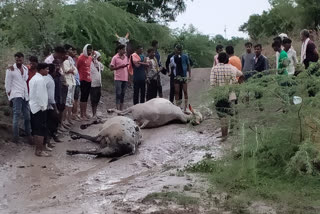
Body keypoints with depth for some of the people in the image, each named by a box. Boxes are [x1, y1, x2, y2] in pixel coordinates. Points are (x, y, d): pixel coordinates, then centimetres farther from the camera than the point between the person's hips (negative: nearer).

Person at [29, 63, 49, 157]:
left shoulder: (34, 78, 13)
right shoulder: (40, 80, -18)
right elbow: (40, 95, -23)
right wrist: (43, 106, -15)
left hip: (33, 107, 10)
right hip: (40, 108, -10)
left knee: (36, 129, 15)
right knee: (41, 130, -4)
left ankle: (38, 147, 24)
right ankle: (40, 150, -1)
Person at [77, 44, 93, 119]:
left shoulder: (90, 57, 12)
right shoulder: (81, 58, -12)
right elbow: (77, 68, -10)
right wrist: (79, 76, -8)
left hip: (89, 80, 8)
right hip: (83, 80, -8)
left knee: (86, 97, 12)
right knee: (83, 97, -5)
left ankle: (85, 113, 19)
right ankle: (81, 114, 0)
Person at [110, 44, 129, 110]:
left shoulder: (126, 57, 13)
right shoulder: (115, 58, -4)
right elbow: (111, 68, -7)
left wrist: (128, 76, 12)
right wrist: (120, 66, -16)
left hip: (125, 78, 6)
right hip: (118, 78, -6)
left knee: (123, 94, 8)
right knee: (118, 93, -7)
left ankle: (122, 109, 13)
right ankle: (118, 109, -5)